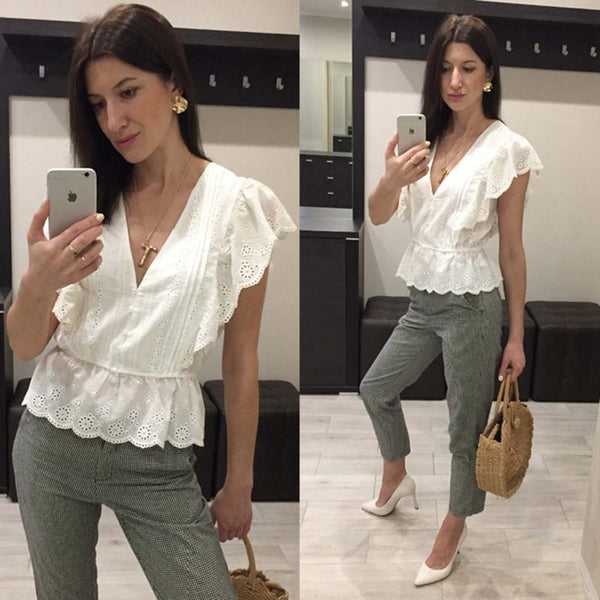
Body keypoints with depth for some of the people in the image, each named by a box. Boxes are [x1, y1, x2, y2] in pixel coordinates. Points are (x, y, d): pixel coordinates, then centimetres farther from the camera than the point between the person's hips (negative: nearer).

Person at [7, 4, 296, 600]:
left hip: (156, 457, -2)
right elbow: (24, 348, -3)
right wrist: (36, 285, -26)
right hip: (52, 439, 3)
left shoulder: (237, 205, -9)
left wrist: (239, 484, 3)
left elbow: (241, 359, -3)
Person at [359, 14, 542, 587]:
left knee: (467, 428, 6)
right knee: (376, 388, 22)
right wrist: (391, 181, -24)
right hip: (424, 299, 6)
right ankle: (396, 479, 49)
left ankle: (451, 534, 29)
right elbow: (377, 216, 0)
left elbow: (512, 249, -9)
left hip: (472, 303, -6)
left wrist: (516, 335, -5)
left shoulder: (507, 148, -12)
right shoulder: (424, 138, 2)